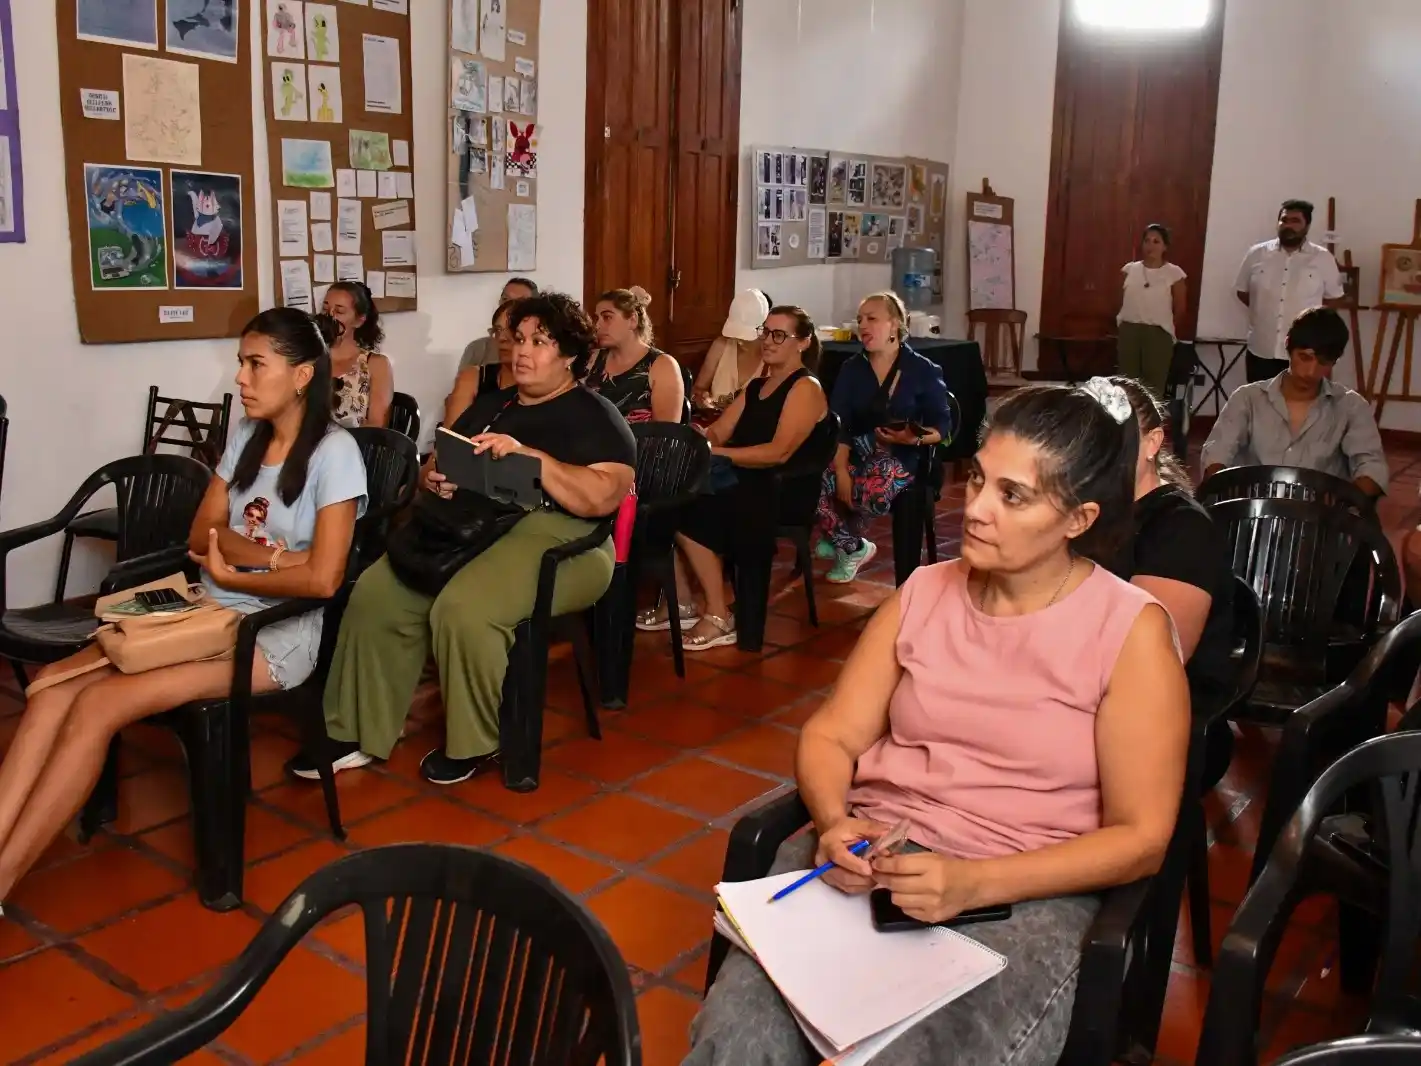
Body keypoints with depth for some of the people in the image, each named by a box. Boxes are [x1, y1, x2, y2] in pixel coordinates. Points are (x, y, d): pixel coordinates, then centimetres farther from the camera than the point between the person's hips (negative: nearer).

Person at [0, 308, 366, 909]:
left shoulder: (334, 452, -12)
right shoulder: (245, 436, 12)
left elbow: (322, 579, -19)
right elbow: (201, 534, 6)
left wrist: (231, 572, -6)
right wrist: (273, 556, -13)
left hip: (277, 634, -7)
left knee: (96, 707, -23)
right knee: (54, 682, -16)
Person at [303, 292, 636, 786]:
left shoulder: (596, 416, 2)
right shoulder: (490, 404, 23)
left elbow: (602, 498, -14)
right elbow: (436, 465, 23)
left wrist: (527, 455, -21)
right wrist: (433, 478, -2)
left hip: (556, 534, -6)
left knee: (463, 609, -33)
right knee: (376, 593, -16)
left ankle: (474, 742, -10)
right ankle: (356, 734, -5)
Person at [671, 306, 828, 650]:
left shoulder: (806, 387, -5)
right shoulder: (756, 386, 22)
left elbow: (779, 452, -19)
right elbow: (718, 432, 13)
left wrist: (716, 453, -24)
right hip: (741, 482, 8)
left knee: (689, 508, -27)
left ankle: (719, 618, -17)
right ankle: (681, 601, -12)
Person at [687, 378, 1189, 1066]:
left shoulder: (1131, 631, -5)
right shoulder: (924, 593, 8)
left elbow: (1140, 838, -7)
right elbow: (830, 736, 8)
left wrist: (973, 885, -19)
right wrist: (834, 824, -15)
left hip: (1025, 893, -2)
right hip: (869, 855, 3)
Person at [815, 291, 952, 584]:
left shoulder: (923, 370, -1)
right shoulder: (852, 369, 9)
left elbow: (943, 426, -1)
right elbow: (838, 424, -1)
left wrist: (913, 438, -23)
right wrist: (841, 471, -17)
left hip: (899, 455, -3)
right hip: (855, 452, 4)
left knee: (873, 493, -38)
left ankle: (840, 537, 1)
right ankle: (854, 547, -2)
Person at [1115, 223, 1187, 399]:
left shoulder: (1174, 274, -2)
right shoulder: (1129, 270, 6)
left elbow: (1180, 310, 3)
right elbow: (1122, 302, 11)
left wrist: (1168, 331, 8)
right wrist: (1129, 325, 7)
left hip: (1158, 334, -3)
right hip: (1129, 331, 3)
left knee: (1154, 387, -1)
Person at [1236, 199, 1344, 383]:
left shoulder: (1323, 258, -1)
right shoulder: (1256, 254, 2)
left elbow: (1334, 297, 9)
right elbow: (1241, 291, 12)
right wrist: (1264, 310, 6)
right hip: (1261, 350, 2)